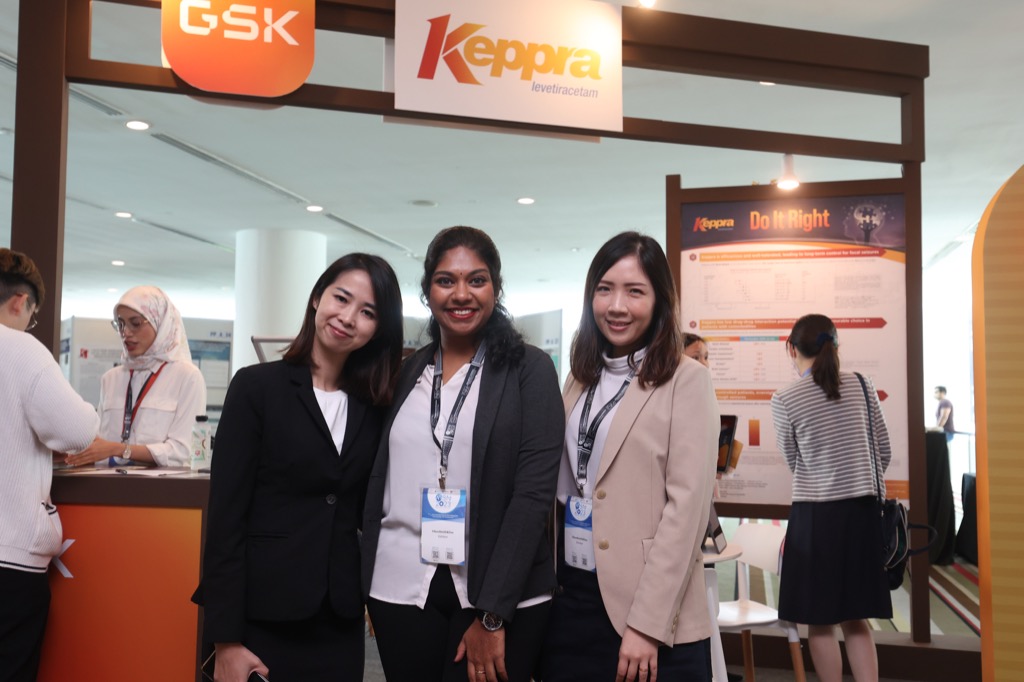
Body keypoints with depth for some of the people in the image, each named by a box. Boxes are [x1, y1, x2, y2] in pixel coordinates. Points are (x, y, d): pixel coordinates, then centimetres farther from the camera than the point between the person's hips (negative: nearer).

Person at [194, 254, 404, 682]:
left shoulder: (373, 406, 6)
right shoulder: (257, 386, -6)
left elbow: (364, 511, 9)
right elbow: (226, 516, -10)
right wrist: (226, 638, -13)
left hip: (341, 619, 4)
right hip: (262, 616, -4)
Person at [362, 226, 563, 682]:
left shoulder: (529, 369, -3)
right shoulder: (404, 372, 8)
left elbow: (533, 493, -9)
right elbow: (379, 480, 11)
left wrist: (491, 615, -14)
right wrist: (364, 583, 5)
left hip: (500, 594, -3)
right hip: (402, 590, 3)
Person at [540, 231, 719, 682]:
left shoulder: (686, 380, -7)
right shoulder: (580, 379, 10)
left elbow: (687, 506, -13)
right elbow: (560, 488, 12)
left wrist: (647, 623, -17)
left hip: (649, 616, -5)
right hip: (569, 599, 5)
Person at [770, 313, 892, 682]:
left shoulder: (785, 399, -9)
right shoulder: (861, 385, 2)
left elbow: (793, 462, 3)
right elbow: (884, 453, 8)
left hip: (816, 514, -4)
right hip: (862, 510, 4)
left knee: (820, 620, 8)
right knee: (855, 618, 13)